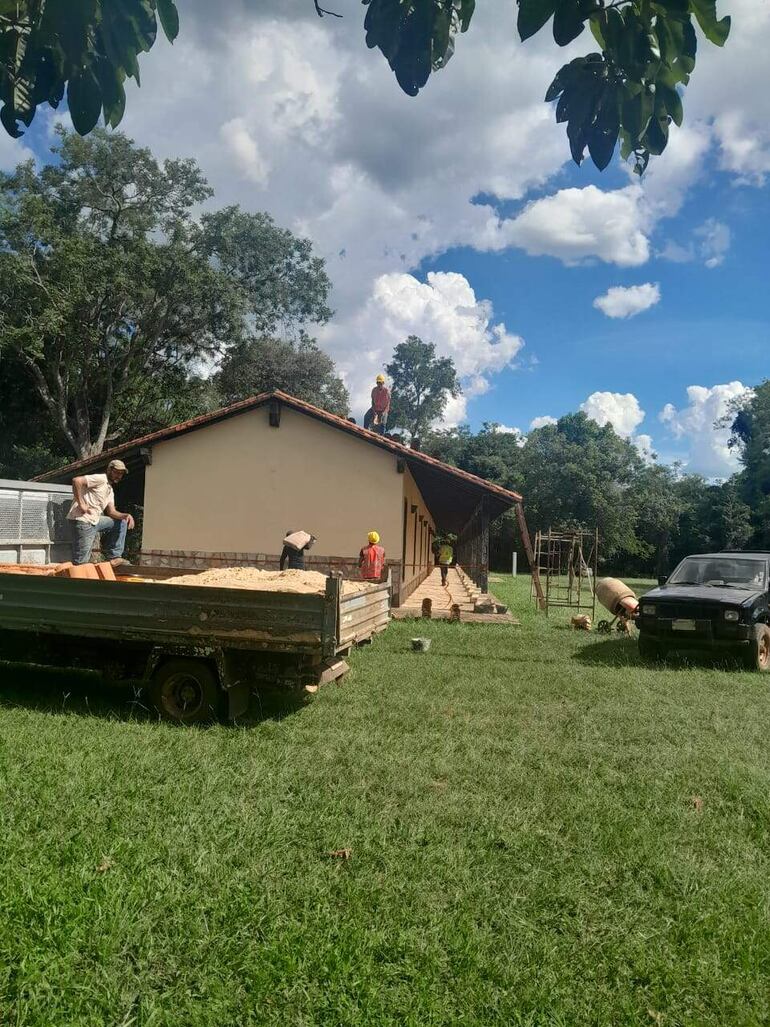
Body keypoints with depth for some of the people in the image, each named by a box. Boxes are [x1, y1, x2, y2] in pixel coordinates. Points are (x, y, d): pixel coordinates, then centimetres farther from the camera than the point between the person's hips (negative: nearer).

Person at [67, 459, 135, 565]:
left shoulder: (110, 492, 21)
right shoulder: (100, 479, -8)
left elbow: (111, 512, 13)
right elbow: (76, 481, -22)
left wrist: (126, 516, -6)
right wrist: (81, 504, -21)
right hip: (83, 520, -9)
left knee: (121, 523, 13)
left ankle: (114, 556, 12)